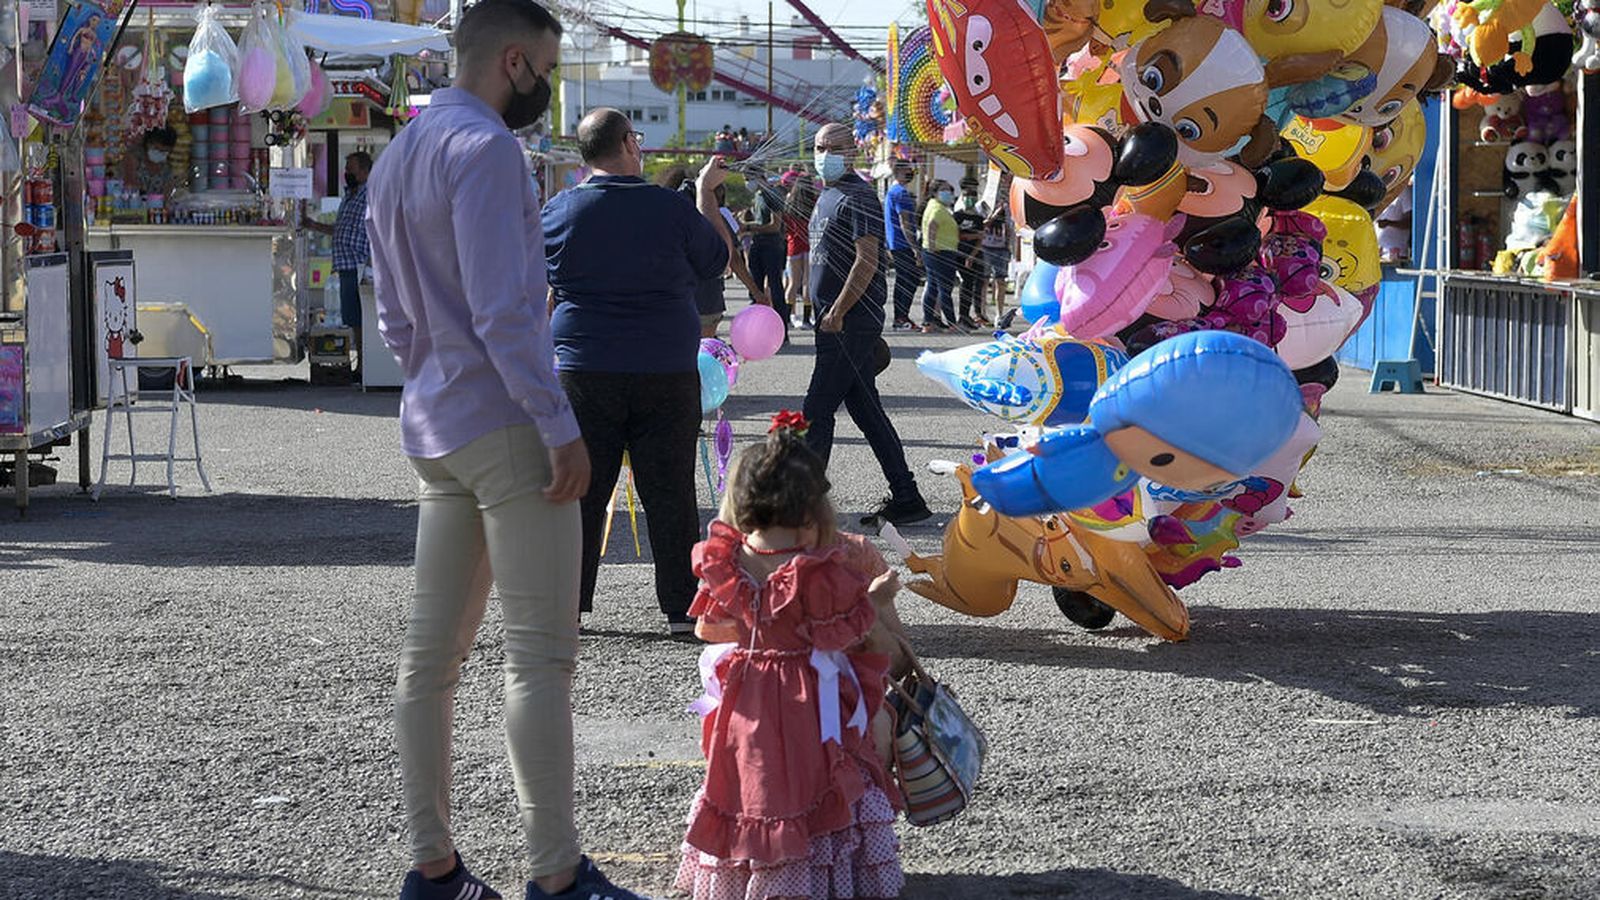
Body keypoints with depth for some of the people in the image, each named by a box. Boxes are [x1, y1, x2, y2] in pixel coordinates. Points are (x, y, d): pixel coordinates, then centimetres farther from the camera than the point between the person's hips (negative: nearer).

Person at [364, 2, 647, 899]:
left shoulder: (396, 159, 17)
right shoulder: (485, 148, -13)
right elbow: (503, 309, -20)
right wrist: (562, 427, -19)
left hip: (434, 428, 9)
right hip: (504, 423, -9)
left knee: (433, 649, 9)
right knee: (542, 654, -7)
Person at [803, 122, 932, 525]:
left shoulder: (858, 197, -12)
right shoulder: (827, 196, 19)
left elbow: (867, 261, -20)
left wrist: (837, 312, -21)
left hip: (852, 321, -10)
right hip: (837, 321, 10)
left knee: (817, 411, -8)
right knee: (866, 410, 11)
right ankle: (905, 498, 15)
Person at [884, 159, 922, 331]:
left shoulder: (891, 191, 19)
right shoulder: (901, 192, -14)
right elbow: (904, 222, -20)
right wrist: (915, 248, -21)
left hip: (895, 244, 10)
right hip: (904, 244, -10)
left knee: (902, 281, 12)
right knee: (911, 279, -8)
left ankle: (899, 318, 14)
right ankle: (902, 318, -10)